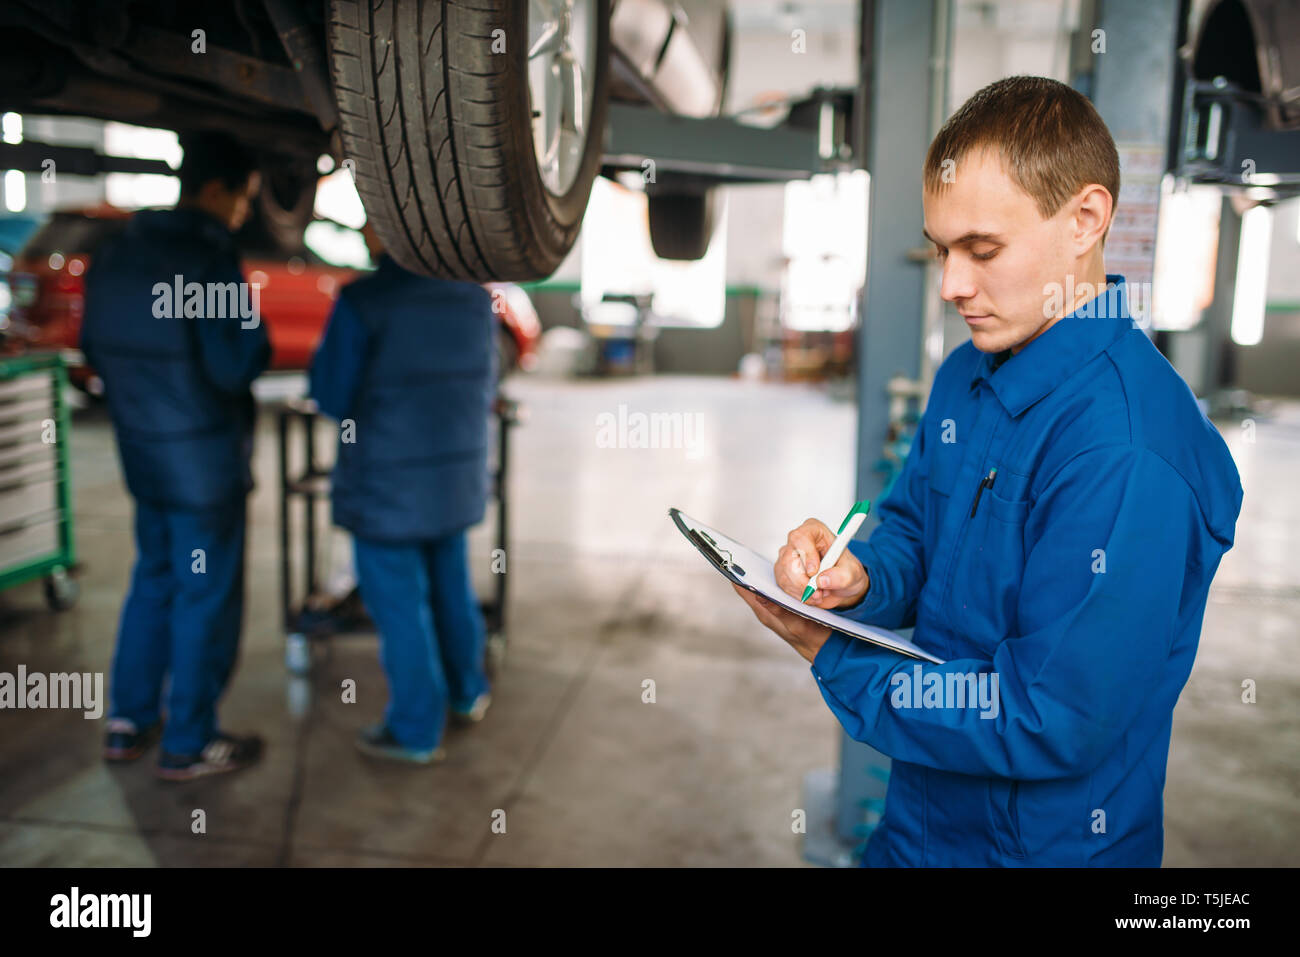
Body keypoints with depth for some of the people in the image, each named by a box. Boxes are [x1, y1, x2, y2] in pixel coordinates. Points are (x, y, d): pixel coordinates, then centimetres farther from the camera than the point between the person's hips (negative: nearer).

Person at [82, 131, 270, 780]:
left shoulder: (114, 256, 7)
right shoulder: (208, 262, -20)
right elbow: (236, 365, -24)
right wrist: (256, 332, -5)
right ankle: (187, 744, 15)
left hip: (142, 453, 8)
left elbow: (94, 349, 14)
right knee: (206, 599, 4)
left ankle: (128, 724, 28)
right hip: (206, 459, -8)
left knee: (154, 583, 20)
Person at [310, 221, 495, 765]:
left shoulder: (363, 301, -19)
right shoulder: (473, 296, 0)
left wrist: (330, 353, 6)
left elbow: (333, 398, -11)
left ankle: (416, 731, 19)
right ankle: (466, 691, 39)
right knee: (450, 583, 22)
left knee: (399, 603, 7)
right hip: (454, 470, 6)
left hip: (388, 479, -6)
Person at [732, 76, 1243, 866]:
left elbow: (1049, 726, -27)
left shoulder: (1128, 456, -29)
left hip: (1045, 839, -7)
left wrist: (829, 654, -20)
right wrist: (857, 580, -15)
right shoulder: (968, 375, -1)